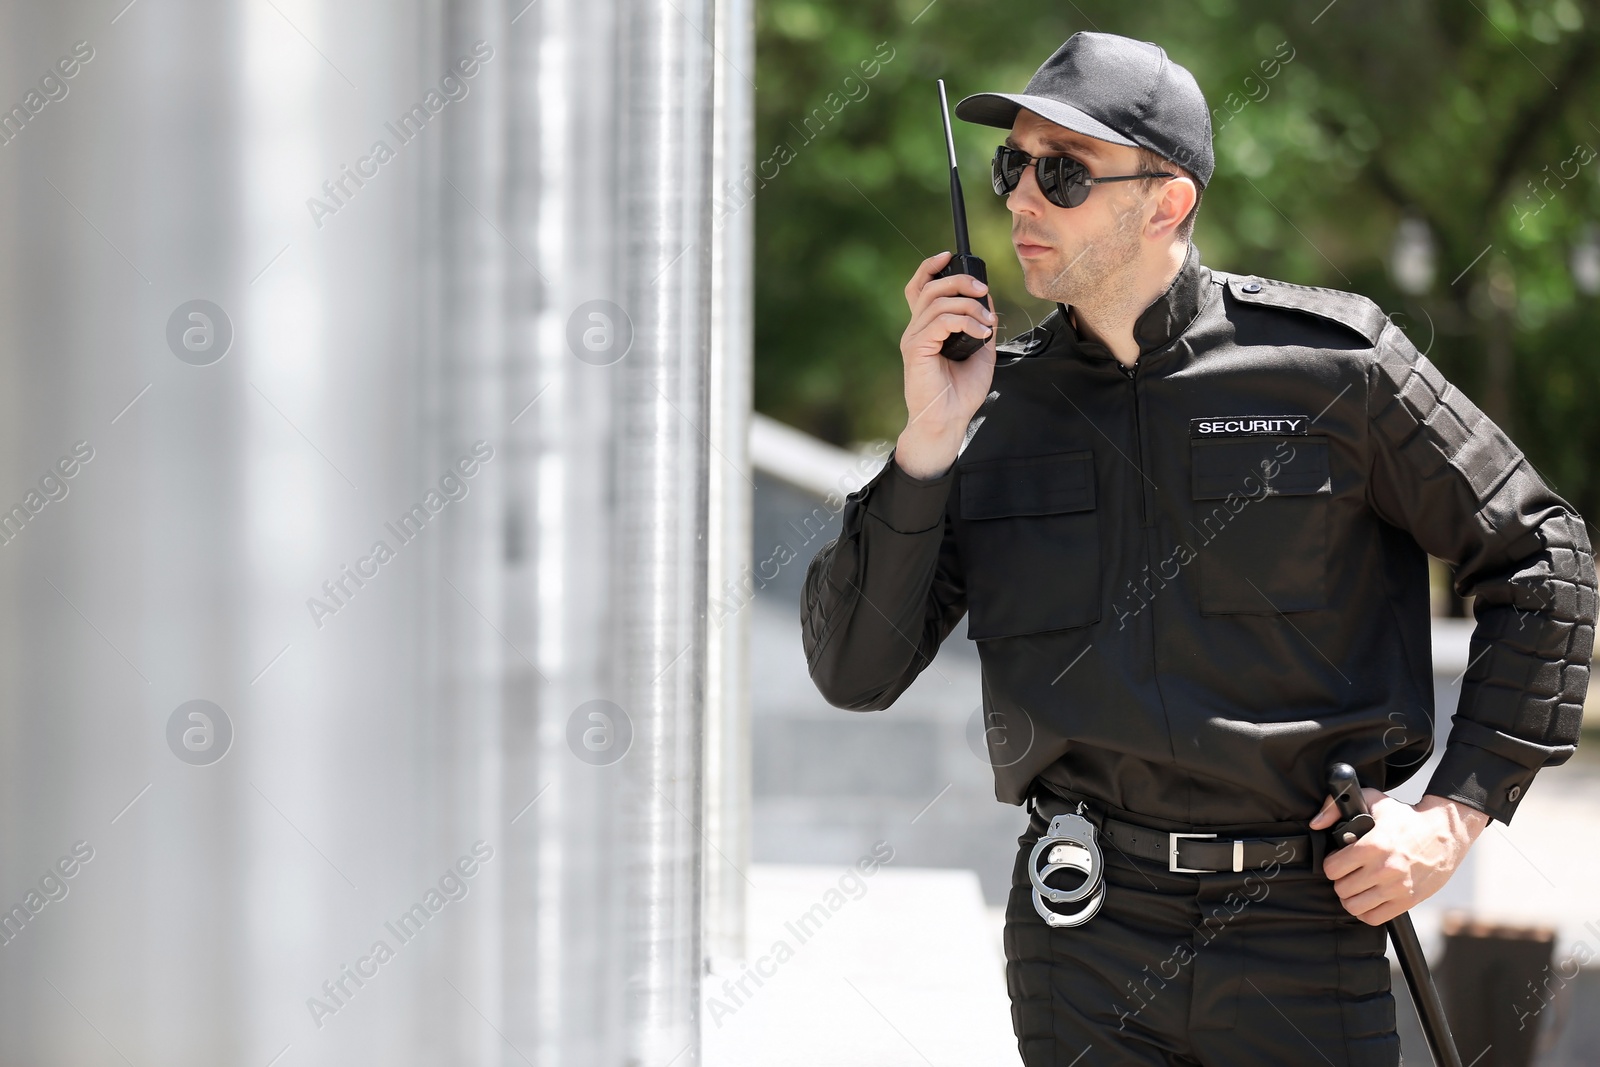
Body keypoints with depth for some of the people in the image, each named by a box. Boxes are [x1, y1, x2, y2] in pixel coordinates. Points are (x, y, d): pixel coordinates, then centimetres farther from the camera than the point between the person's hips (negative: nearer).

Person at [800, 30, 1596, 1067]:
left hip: (1304, 918, -2)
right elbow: (854, 670, 2)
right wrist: (929, 443, -8)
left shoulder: (1334, 361, -2)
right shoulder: (996, 405, 6)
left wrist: (1455, 814, -1)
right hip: (1085, 933, 2)